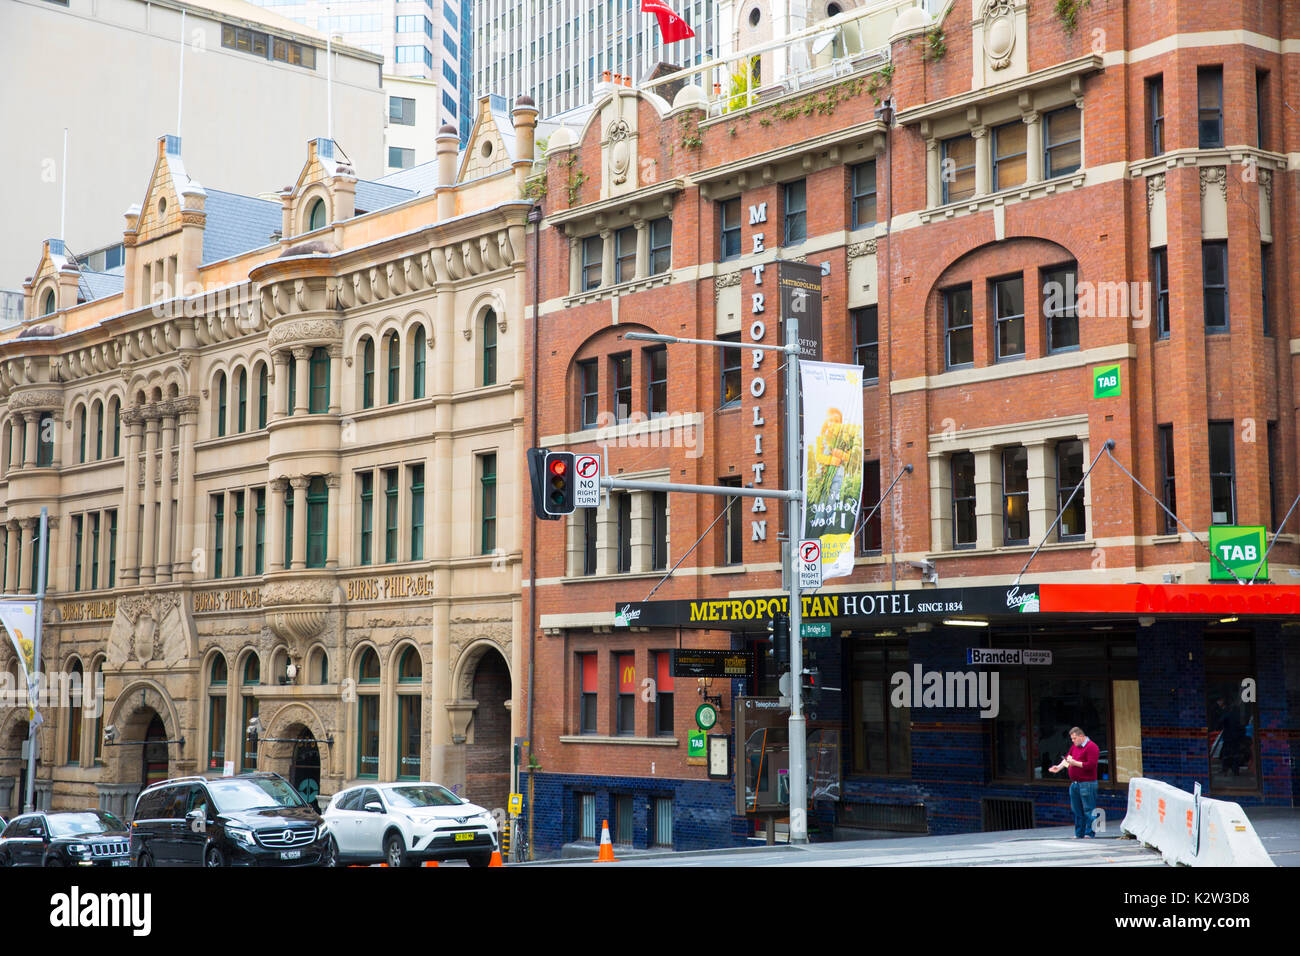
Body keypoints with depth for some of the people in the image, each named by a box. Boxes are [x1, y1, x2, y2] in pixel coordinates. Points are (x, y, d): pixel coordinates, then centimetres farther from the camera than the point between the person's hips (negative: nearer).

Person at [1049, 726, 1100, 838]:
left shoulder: (1091, 747, -10)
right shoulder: (1074, 746, 17)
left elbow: (1091, 765, -18)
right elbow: (1067, 757, 19)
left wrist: (1075, 763, -16)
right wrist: (1059, 767, 3)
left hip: (1087, 784, -9)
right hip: (1074, 783, 9)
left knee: (1088, 810, -5)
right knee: (1077, 810, 11)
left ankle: (1089, 833, -1)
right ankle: (1079, 833, 16)